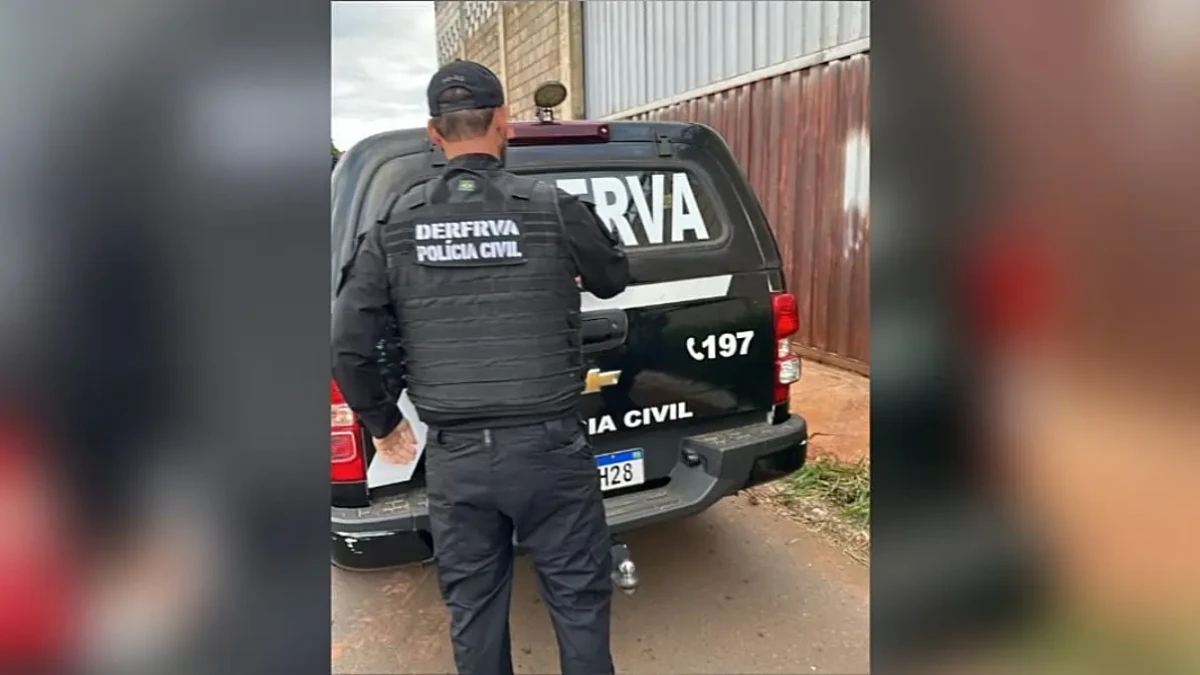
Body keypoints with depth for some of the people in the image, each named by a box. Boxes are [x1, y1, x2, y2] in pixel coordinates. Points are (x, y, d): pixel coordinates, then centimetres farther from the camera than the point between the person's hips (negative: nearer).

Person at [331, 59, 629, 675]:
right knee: (579, 599, 15)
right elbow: (615, 279, 11)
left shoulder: (396, 224, -1)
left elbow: (346, 345, -2)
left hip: (454, 456, 2)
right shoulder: (553, 208, -7)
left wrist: (382, 423, 13)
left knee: (473, 610, 19)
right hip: (547, 445, -2)